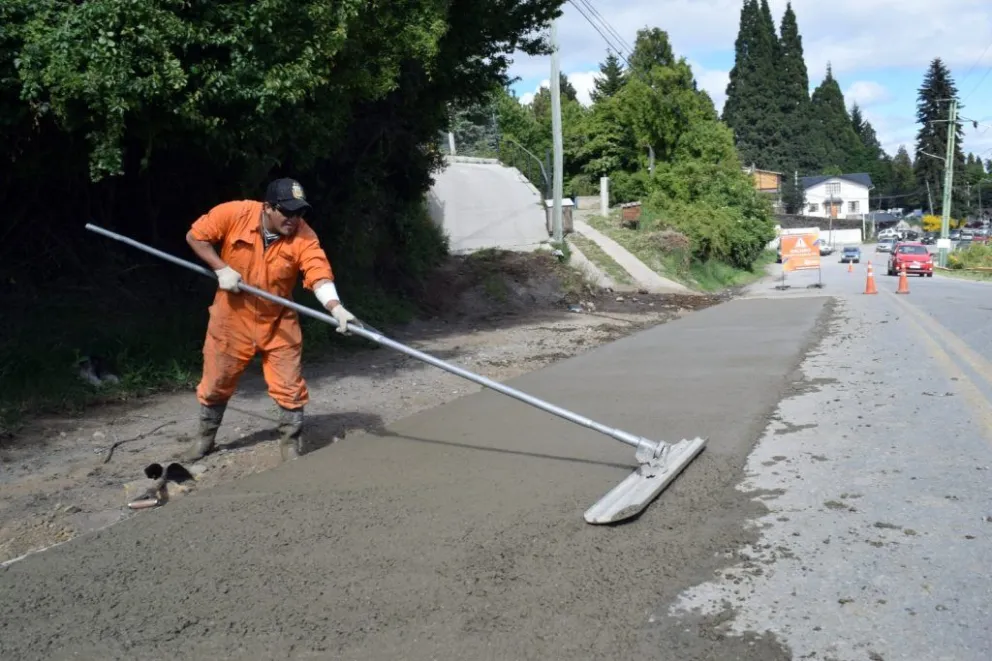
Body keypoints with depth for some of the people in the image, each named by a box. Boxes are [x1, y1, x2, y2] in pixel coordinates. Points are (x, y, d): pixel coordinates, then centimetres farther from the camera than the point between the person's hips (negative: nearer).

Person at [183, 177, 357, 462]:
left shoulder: (304, 237, -21)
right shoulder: (233, 214, -19)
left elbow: (319, 274, -34)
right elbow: (195, 236, -7)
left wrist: (336, 308, -52)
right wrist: (221, 268, -19)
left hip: (278, 321, 0)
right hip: (232, 316, 0)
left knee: (289, 387, -1)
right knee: (216, 382, 14)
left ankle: (291, 444, 16)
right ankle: (205, 438, 36)